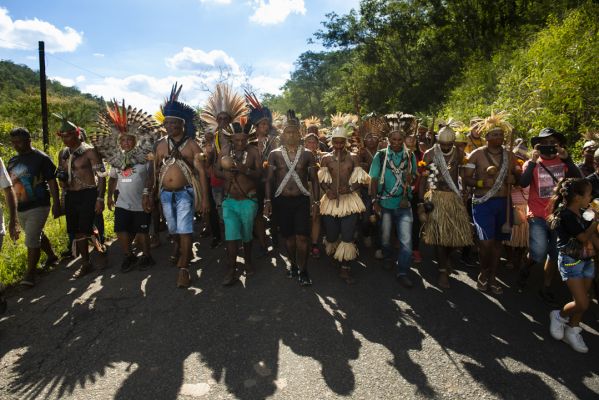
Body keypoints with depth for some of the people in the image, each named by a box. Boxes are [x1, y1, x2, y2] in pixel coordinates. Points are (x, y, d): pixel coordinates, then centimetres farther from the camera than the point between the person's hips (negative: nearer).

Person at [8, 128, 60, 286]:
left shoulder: (41, 158, -9)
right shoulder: (12, 161, 10)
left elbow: (52, 182, -9)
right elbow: (10, 185, 17)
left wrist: (56, 204, -13)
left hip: (38, 207, -7)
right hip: (20, 208, 7)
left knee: (31, 241, -8)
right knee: (37, 236, 20)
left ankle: (30, 274, 2)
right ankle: (52, 256, 40)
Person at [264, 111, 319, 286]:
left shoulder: (307, 154, 2)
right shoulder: (275, 154, 3)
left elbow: (314, 179, 5)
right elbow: (269, 179, 3)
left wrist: (316, 199, -3)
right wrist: (268, 200, -4)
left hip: (301, 200, -1)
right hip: (281, 200, 1)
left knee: (301, 237, -6)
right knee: (288, 236, 10)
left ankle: (303, 271, 7)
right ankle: (294, 265, 28)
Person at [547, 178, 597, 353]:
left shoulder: (583, 214, 6)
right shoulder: (566, 215, -19)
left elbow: (593, 236, 10)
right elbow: (584, 237, -15)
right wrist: (594, 221, -3)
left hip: (586, 260, 8)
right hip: (570, 261, -8)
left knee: (581, 302, 11)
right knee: (582, 304, -7)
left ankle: (572, 331, 26)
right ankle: (559, 315, 20)